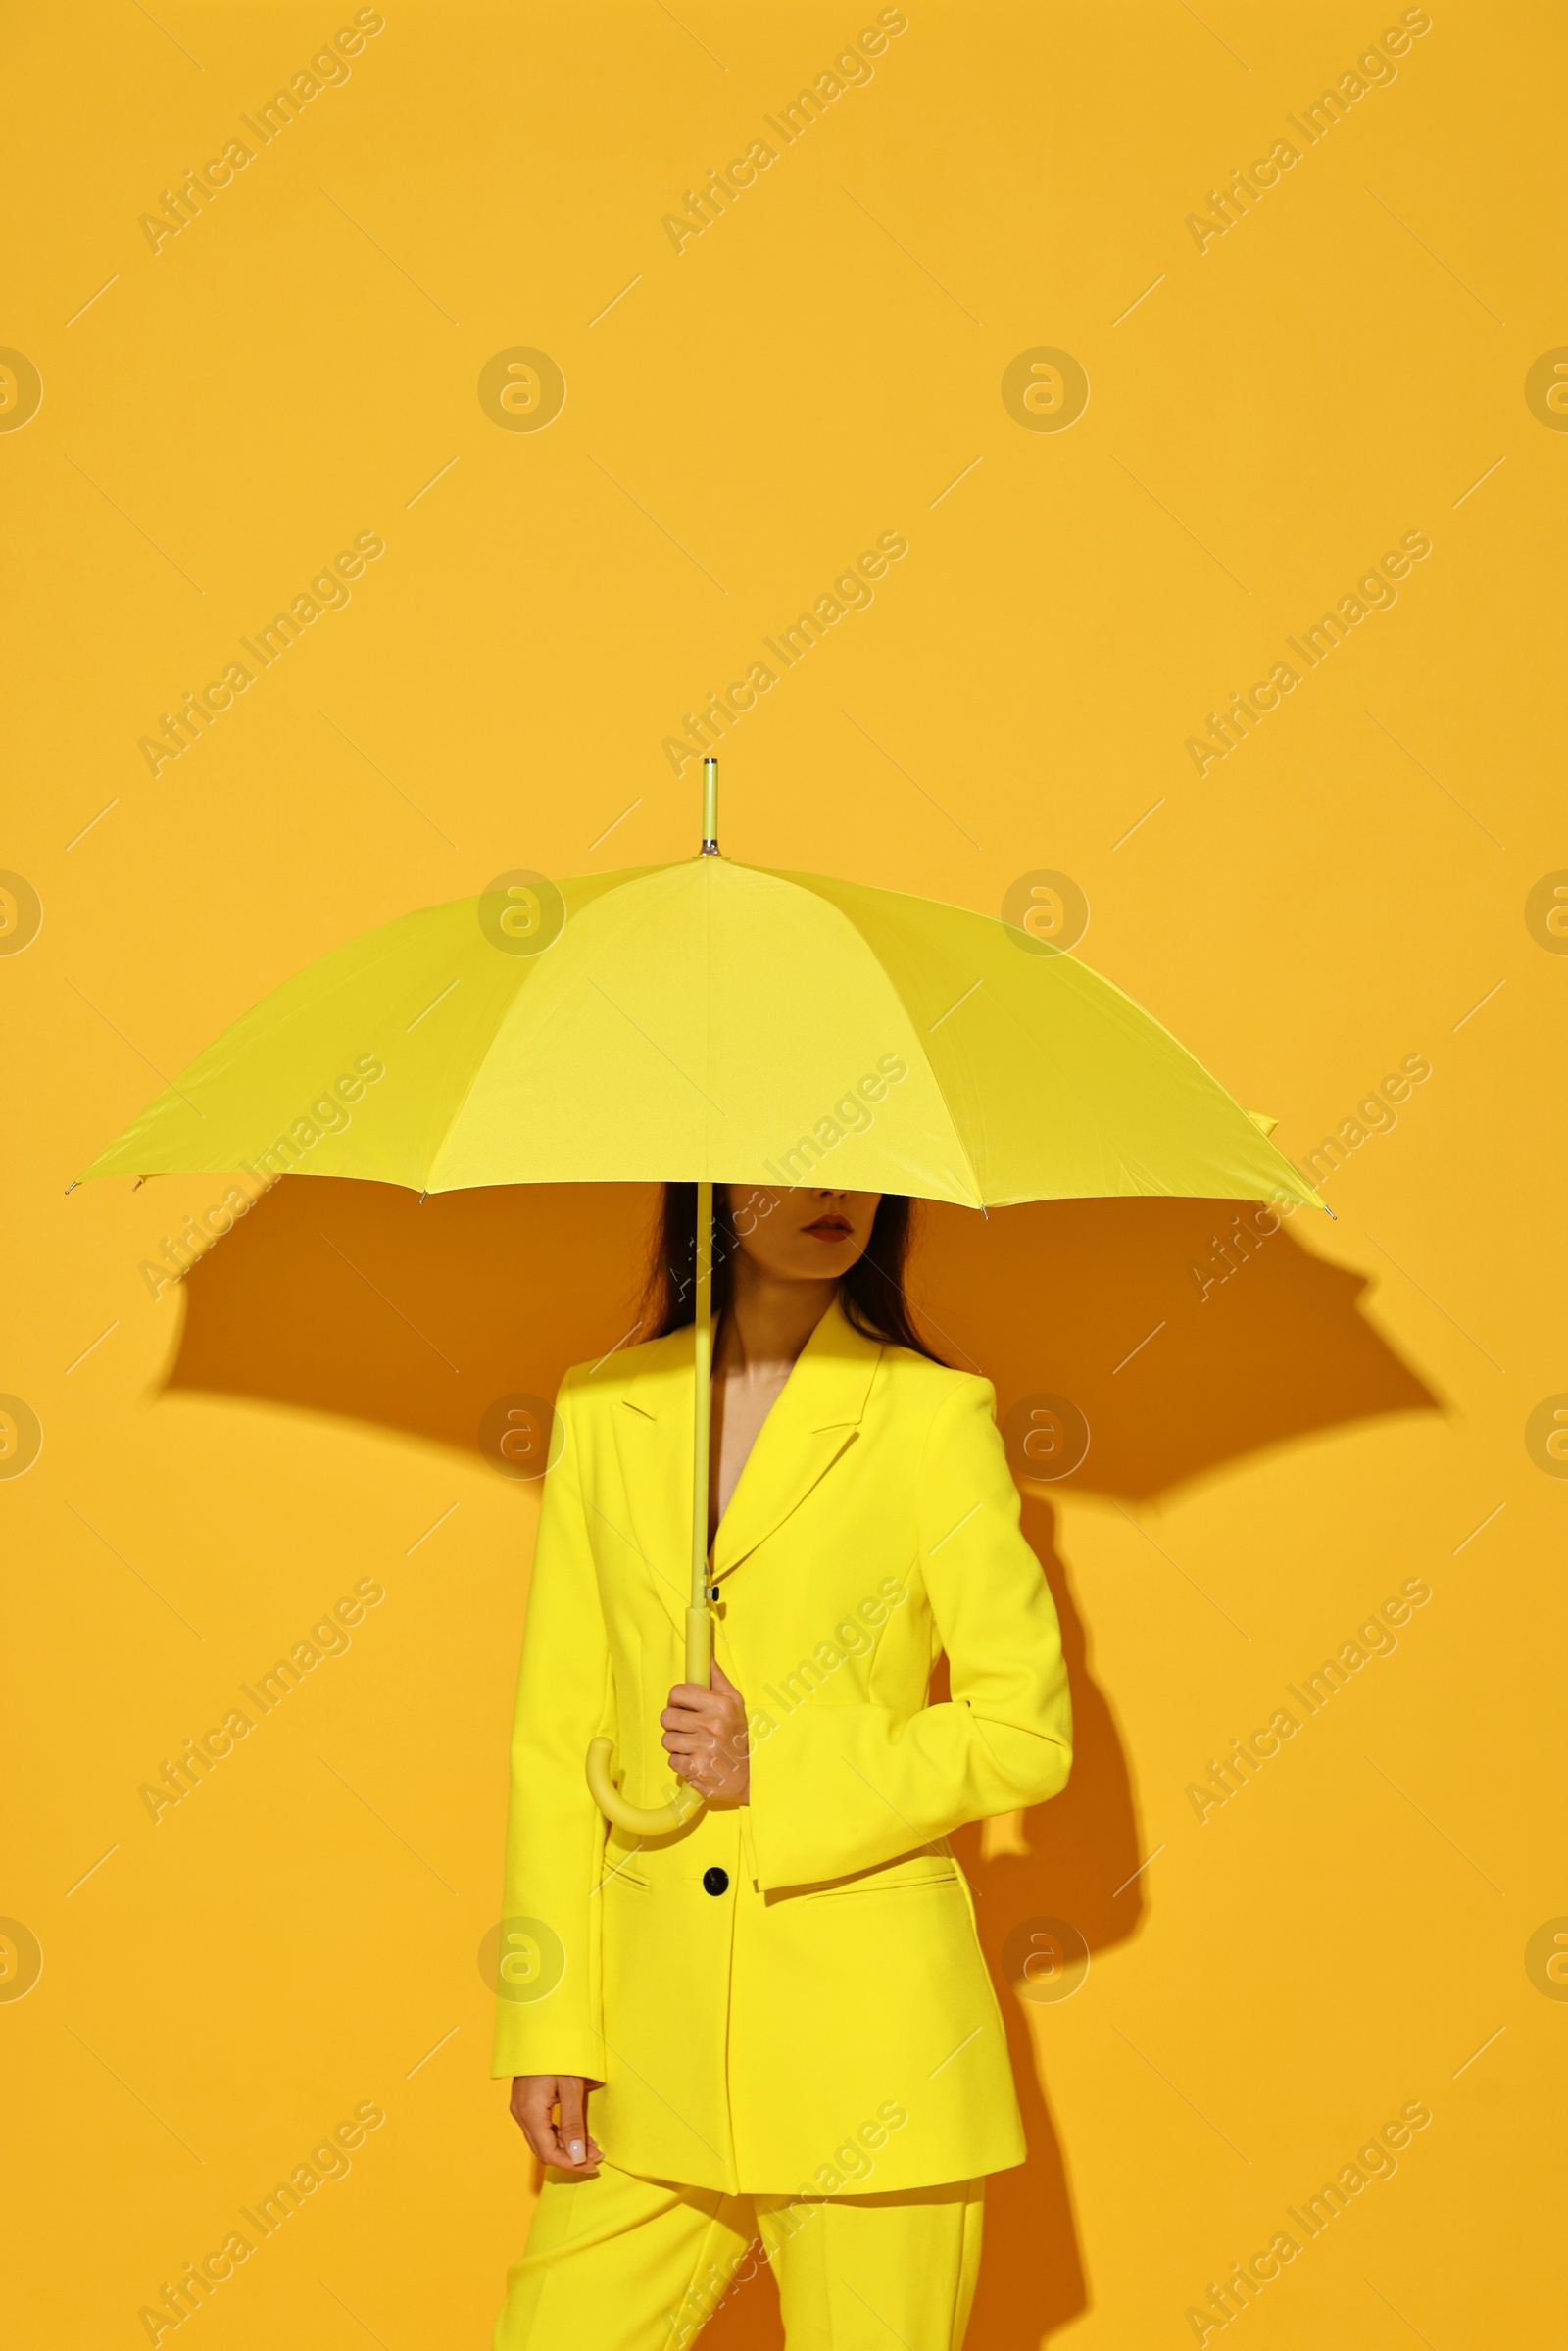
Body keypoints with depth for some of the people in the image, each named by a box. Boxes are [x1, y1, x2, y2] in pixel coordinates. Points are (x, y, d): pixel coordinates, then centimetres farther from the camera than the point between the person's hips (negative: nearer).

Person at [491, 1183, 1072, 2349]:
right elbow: (555, 1737, 7)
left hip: (871, 2028, -3)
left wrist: (774, 1770, -12)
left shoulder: (932, 1418, -3)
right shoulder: (601, 1412, 6)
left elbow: (1026, 1734, -4)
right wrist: (549, 2030, 2)